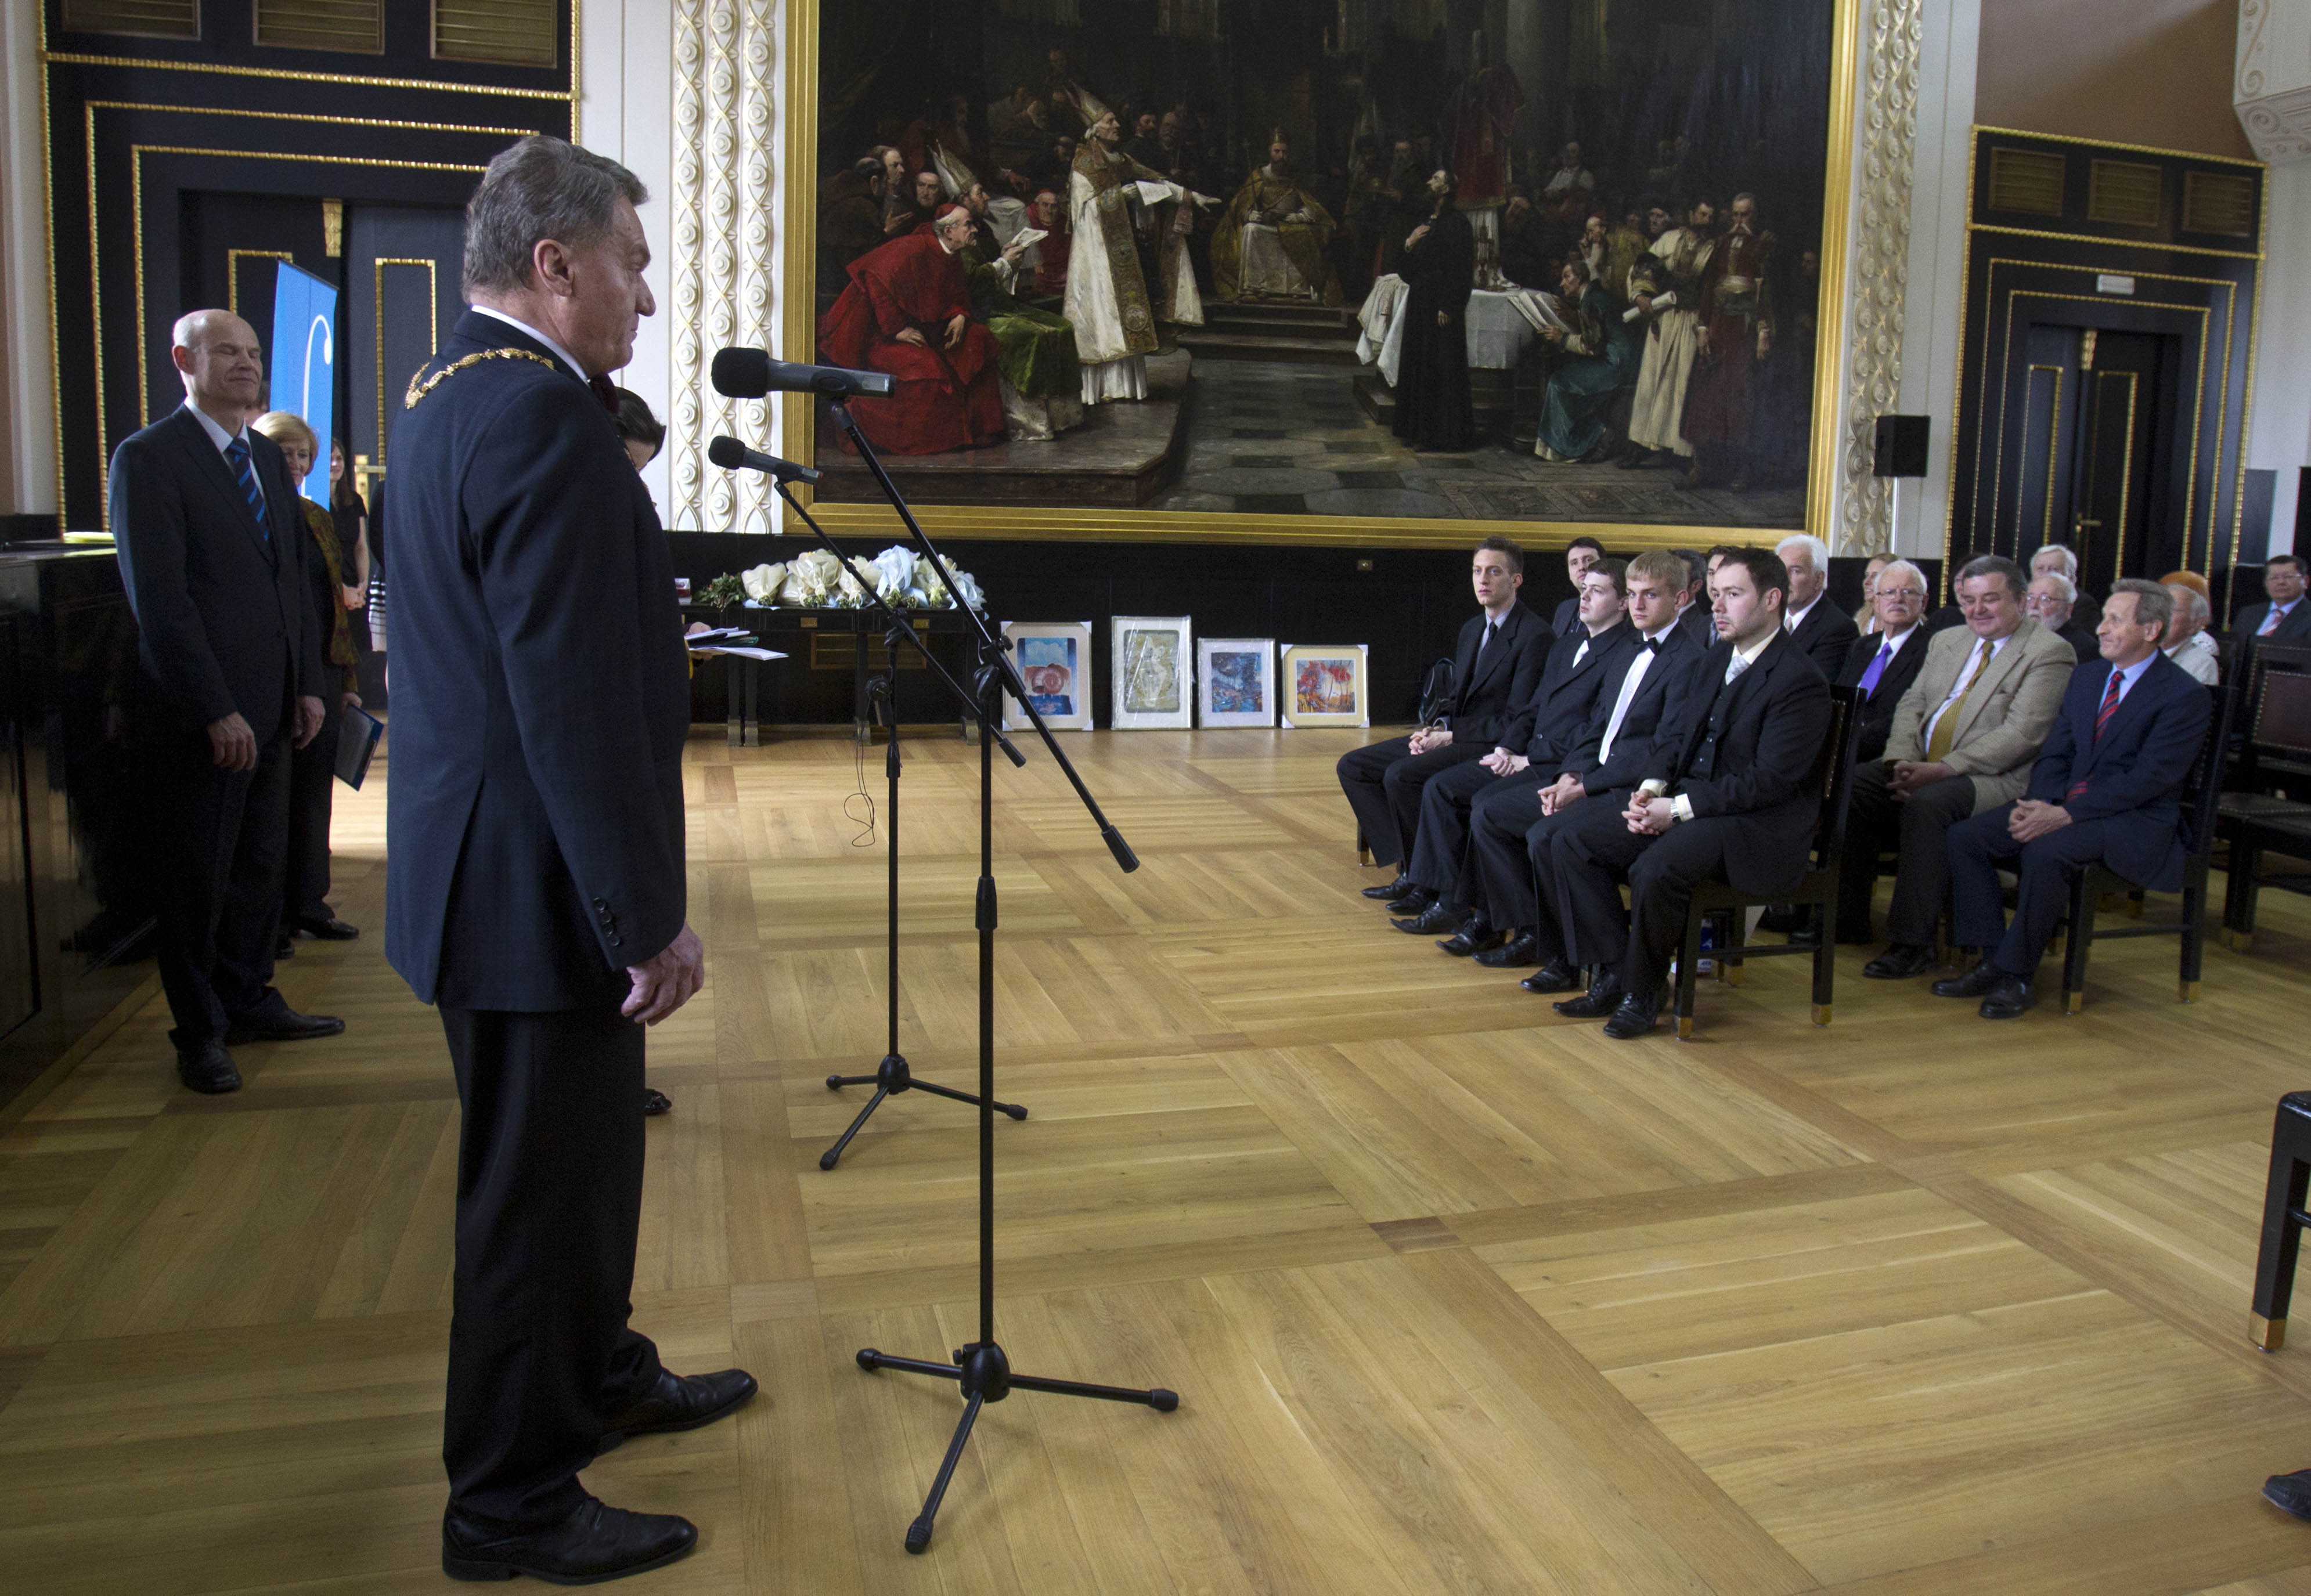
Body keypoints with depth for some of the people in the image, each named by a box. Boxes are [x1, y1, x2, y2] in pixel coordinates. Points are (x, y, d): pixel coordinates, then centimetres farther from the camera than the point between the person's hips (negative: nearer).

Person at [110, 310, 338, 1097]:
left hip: (270, 706, 7)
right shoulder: (147, 458, -9)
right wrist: (216, 712, -18)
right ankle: (200, 1030, 19)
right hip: (200, 714, -7)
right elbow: (159, 599, -15)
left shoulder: (268, 456, 14)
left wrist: (310, 683, 9)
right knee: (196, 876, 5)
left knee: (261, 863, 14)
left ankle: (248, 1001, 29)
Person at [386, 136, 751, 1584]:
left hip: (489, 855, 10)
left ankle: (598, 1378, 43)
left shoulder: (447, 391, 12)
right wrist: (648, 915, -22)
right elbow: (576, 697, -25)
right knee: (538, 1181, 4)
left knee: (579, 1150, 23)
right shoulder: (541, 414, -21)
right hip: (535, 879, -10)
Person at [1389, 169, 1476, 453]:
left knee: (1439, 369, -6)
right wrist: (1409, 244, 0)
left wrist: (1447, 307, -22)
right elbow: (1409, 268, 19)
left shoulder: (1456, 222, -10)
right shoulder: (1427, 222, 16)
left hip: (1440, 308, -9)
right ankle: (1416, 427, 21)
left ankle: (1441, 436, -2)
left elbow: (1460, 269, -16)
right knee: (1417, 364, 12)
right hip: (1420, 305, 9)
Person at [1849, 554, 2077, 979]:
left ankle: (1912, 944, -27)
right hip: (1920, 765, 7)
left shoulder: (2050, 652, -5)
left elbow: (2022, 734, -15)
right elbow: (1911, 705, 16)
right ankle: (1848, 914, -5)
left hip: (1996, 778, -7)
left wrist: (1941, 770, -22)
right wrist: (1902, 760, -6)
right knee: (1851, 783, -16)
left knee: (1927, 804, -35)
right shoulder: (1946, 641, 20)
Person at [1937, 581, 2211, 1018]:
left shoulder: (2186, 695, -9)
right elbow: (2056, 753, 12)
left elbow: (2149, 777, -18)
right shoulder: (2086, 676, 14)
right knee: (1965, 837, -14)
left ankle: (2018, 975, -20)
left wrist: (2065, 815, -25)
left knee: (2045, 851, -36)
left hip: (2135, 820, -7)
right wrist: (2041, 802, -10)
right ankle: (1993, 961, -10)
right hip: (2064, 806, 7)